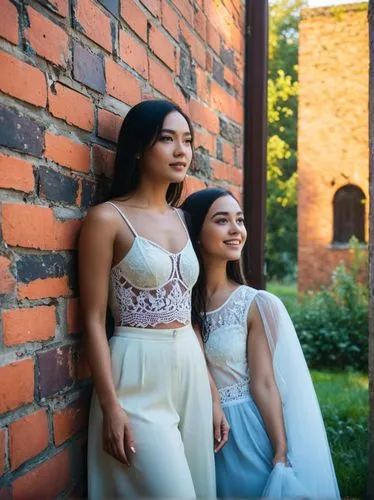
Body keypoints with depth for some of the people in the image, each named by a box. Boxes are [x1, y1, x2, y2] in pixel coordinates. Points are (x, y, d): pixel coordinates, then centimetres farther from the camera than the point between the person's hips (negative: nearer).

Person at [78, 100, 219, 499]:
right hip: (138, 376, -6)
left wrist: (213, 392, 12)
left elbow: (190, 311, 13)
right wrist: (111, 407, -15)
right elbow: (93, 320, -10)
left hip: (192, 369, 7)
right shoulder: (107, 219, -8)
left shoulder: (182, 219, 10)